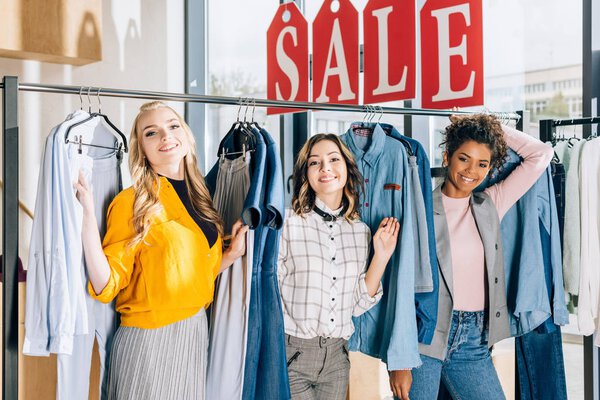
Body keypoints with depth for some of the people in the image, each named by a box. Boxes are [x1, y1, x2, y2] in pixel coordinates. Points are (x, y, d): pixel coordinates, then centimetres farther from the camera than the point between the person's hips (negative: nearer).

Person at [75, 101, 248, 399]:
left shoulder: (198, 198, 9)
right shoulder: (131, 203, -10)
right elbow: (105, 286, -18)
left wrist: (232, 253, 3)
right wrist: (87, 214, -24)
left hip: (196, 331, 6)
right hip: (148, 338, -6)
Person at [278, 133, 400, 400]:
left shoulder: (361, 231, 4)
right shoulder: (289, 223, -10)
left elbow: (357, 304, 5)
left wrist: (381, 256, -2)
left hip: (336, 357, 4)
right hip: (291, 356, -4)